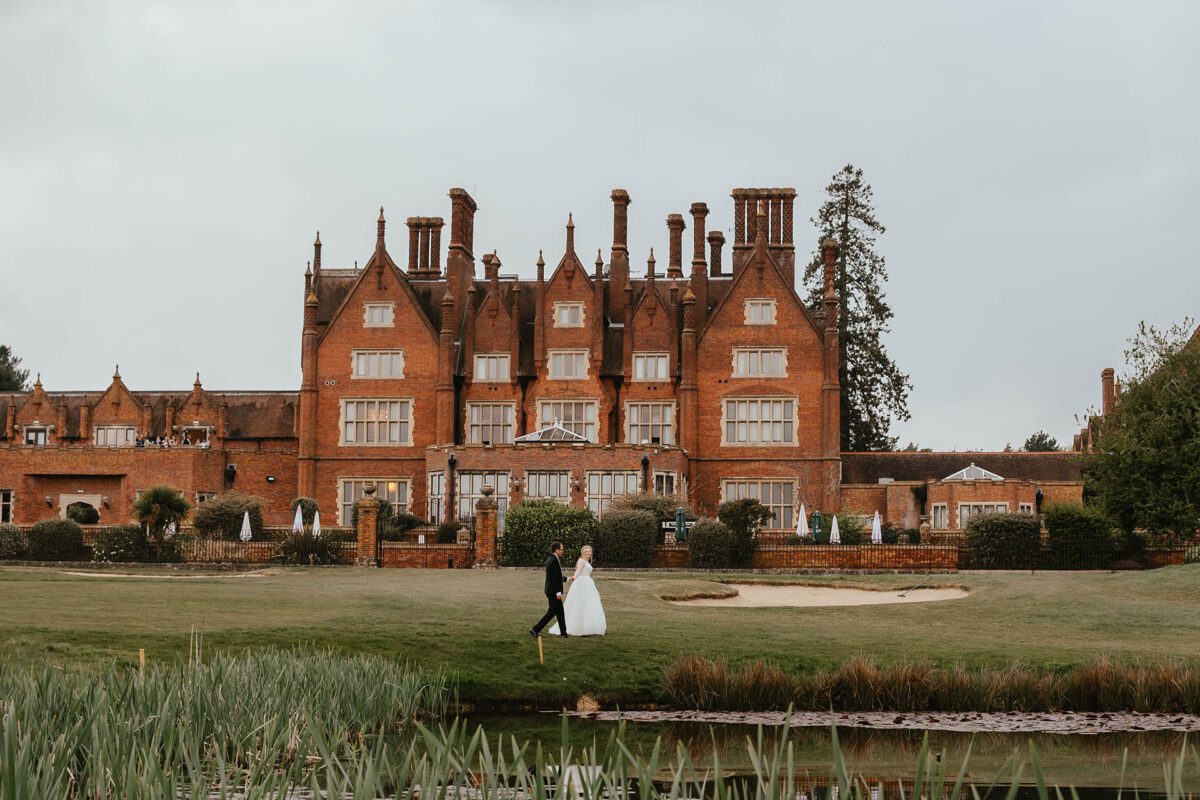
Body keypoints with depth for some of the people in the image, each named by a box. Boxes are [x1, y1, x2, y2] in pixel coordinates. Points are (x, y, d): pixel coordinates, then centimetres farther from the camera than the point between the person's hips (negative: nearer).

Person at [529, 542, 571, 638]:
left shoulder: (550, 559, 12)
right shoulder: (554, 561, -19)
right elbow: (554, 578, -23)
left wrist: (567, 579, 28)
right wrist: (558, 592, -23)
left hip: (551, 590, 10)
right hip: (554, 591, -10)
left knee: (560, 611, 14)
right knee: (551, 612, -6)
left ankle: (563, 632, 21)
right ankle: (535, 629, -4)